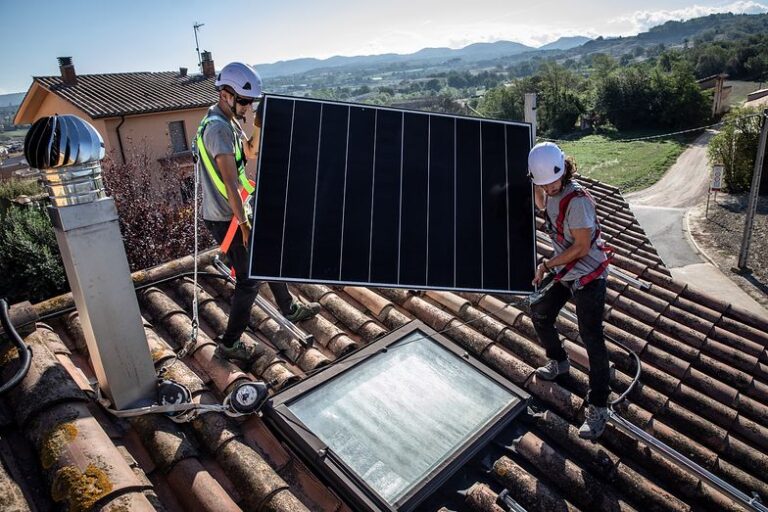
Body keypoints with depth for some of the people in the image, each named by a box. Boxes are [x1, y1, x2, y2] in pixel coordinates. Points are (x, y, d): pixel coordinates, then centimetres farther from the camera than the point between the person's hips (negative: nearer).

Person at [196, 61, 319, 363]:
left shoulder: (229, 120, 9)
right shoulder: (218, 127, -22)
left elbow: (250, 152, 18)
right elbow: (230, 182, -27)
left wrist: (259, 127, 2)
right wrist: (244, 224, -26)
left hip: (236, 212, 10)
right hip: (226, 218, -10)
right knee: (249, 279, -2)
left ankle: (290, 309, 41)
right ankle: (229, 344, 14)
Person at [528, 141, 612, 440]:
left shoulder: (577, 201, -27)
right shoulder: (550, 193, -1)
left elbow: (582, 247, -24)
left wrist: (546, 265, -18)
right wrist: (536, 188, 7)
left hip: (589, 276, -9)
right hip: (564, 272, 9)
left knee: (592, 340, -7)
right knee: (540, 315, 18)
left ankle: (598, 408, 4)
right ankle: (559, 362, 44)